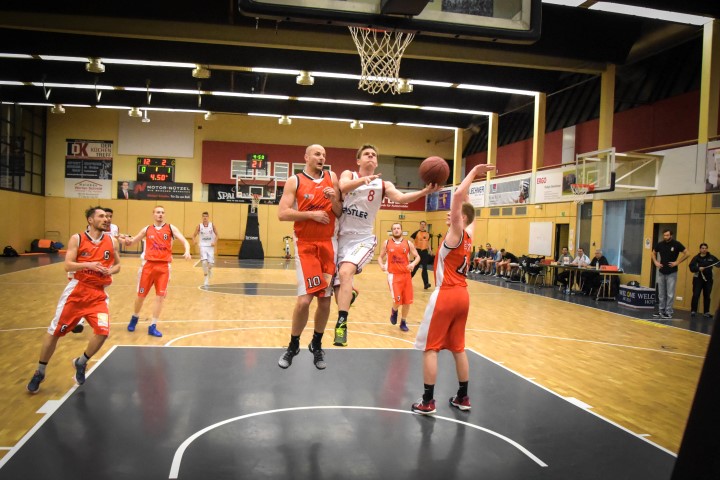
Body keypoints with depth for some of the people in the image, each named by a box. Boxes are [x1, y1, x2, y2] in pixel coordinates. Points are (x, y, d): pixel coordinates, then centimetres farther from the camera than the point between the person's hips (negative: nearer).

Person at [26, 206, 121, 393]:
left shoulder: (112, 241, 4)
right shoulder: (77, 239, -3)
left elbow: (117, 265, 14)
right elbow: (68, 266, -9)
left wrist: (110, 271, -8)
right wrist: (88, 265, -25)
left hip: (98, 294, 2)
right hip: (76, 291, -1)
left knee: (102, 332, -16)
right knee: (54, 332, 6)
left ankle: (81, 363, 13)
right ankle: (40, 372, 27)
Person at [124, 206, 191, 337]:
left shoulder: (171, 228, 2)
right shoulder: (147, 229, 8)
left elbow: (185, 241, -6)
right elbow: (132, 242, 16)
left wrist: (187, 252, -27)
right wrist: (127, 241, -9)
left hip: (164, 267, -1)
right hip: (148, 265, 1)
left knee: (160, 296, -4)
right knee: (141, 295, 9)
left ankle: (153, 327, 6)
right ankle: (134, 318, 36)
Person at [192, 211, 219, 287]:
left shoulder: (212, 225, -2)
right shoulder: (199, 226, -3)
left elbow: (216, 234, 4)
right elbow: (194, 235, 3)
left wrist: (215, 242, -12)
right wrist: (194, 240, -19)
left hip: (210, 246, 1)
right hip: (203, 246, -1)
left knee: (211, 263, -1)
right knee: (204, 262, -17)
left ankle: (209, 269, 38)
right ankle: (206, 279, -4)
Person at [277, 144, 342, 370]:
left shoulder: (331, 178, 8)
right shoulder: (294, 181, -1)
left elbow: (341, 213, 8)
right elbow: (282, 213, -10)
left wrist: (334, 200, -12)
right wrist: (311, 214, -16)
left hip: (329, 244, 3)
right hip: (306, 245, -3)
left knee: (325, 299, 6)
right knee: (304, 299, -10)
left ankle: (316, 345, 27)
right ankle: (293, 346, 13)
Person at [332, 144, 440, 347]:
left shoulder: (383, 185, 4)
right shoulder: (348, 175, 3)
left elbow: (401, 198, -15)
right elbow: (343, 187, -22)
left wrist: (425, 192, -33)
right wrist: (364, 179, -41)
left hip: (363, 239, -2)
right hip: (341, 236, 2)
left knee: (345, 272, -30)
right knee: (338, 286, 9)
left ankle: (342, 323, -27)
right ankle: (350, 293, 46)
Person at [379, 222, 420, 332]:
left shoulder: (408, 243, 3)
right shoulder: (386, 243, 3)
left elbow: (417, 256, 6)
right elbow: (381, 257, 11)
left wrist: (413, 264, -15)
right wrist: (381, 265, -11)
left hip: (406, 275, 2)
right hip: (393, 275, -2)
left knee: (407, 301, 5)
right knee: (397, 300, -16)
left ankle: (403, 322, 26)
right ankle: (394, 311, 20)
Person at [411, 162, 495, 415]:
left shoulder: (455, 233, -10)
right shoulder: (468, 237, 10)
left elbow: (458, 195, -20)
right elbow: (469, 213, 27)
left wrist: (474, 172, -12)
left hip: (446, 296, -8)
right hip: (462, 295, 8)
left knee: (430, 348, -1)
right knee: (458, 348, 16)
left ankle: (427, 401, 2)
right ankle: (462, 397, 23)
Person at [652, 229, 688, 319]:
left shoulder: (676, 244, -9)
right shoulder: (660, 244, 2)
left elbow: (686, 254, -4)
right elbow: (654, 253, 19)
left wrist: (677, 262, -10)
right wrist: (655, 262, 4)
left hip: (672, 273, -4)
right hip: (661, 272, 4)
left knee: (670, 294, -3)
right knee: (661, 294, 9)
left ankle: (668, 312, 3)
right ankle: (661, 311, 18)